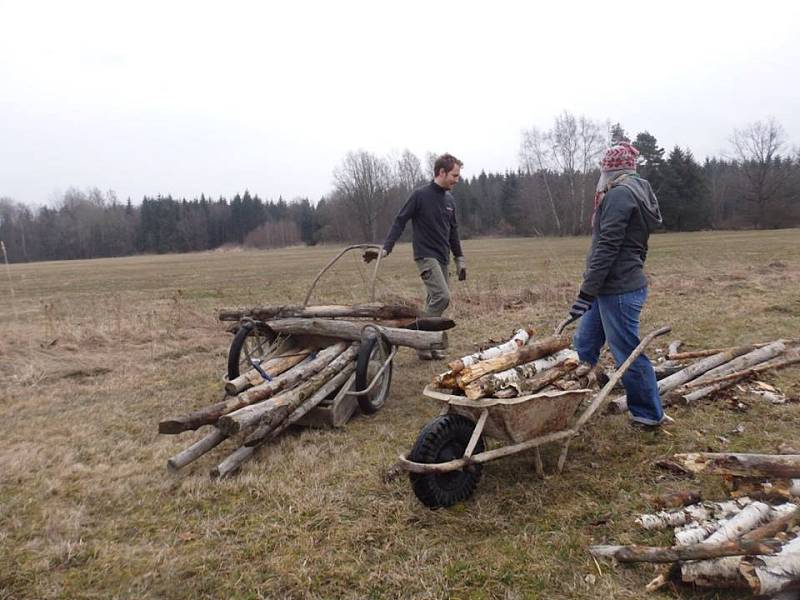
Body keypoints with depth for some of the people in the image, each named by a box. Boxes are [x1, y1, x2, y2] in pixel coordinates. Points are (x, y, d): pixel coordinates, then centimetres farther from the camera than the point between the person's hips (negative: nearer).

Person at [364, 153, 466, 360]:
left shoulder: (449, 200, 12)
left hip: (442, 259, 7)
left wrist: (459, 259, 19)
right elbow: (400, 222, -9)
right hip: (426, 256, -7)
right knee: (442, 296, -19)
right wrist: (386, 249, -18)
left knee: (434, 300, 7)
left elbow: (453, 231, 20)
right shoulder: (420, 195, -9)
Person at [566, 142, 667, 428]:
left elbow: (607, 247, -20)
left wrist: (587, 291, -19)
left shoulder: (619, 193, -12)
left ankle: (649, 415, 14)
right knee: (584, 345, 14)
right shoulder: (638, 192, 19)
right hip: (611, 289, 10)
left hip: (617, 290, -10)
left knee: (628, 353, 0)